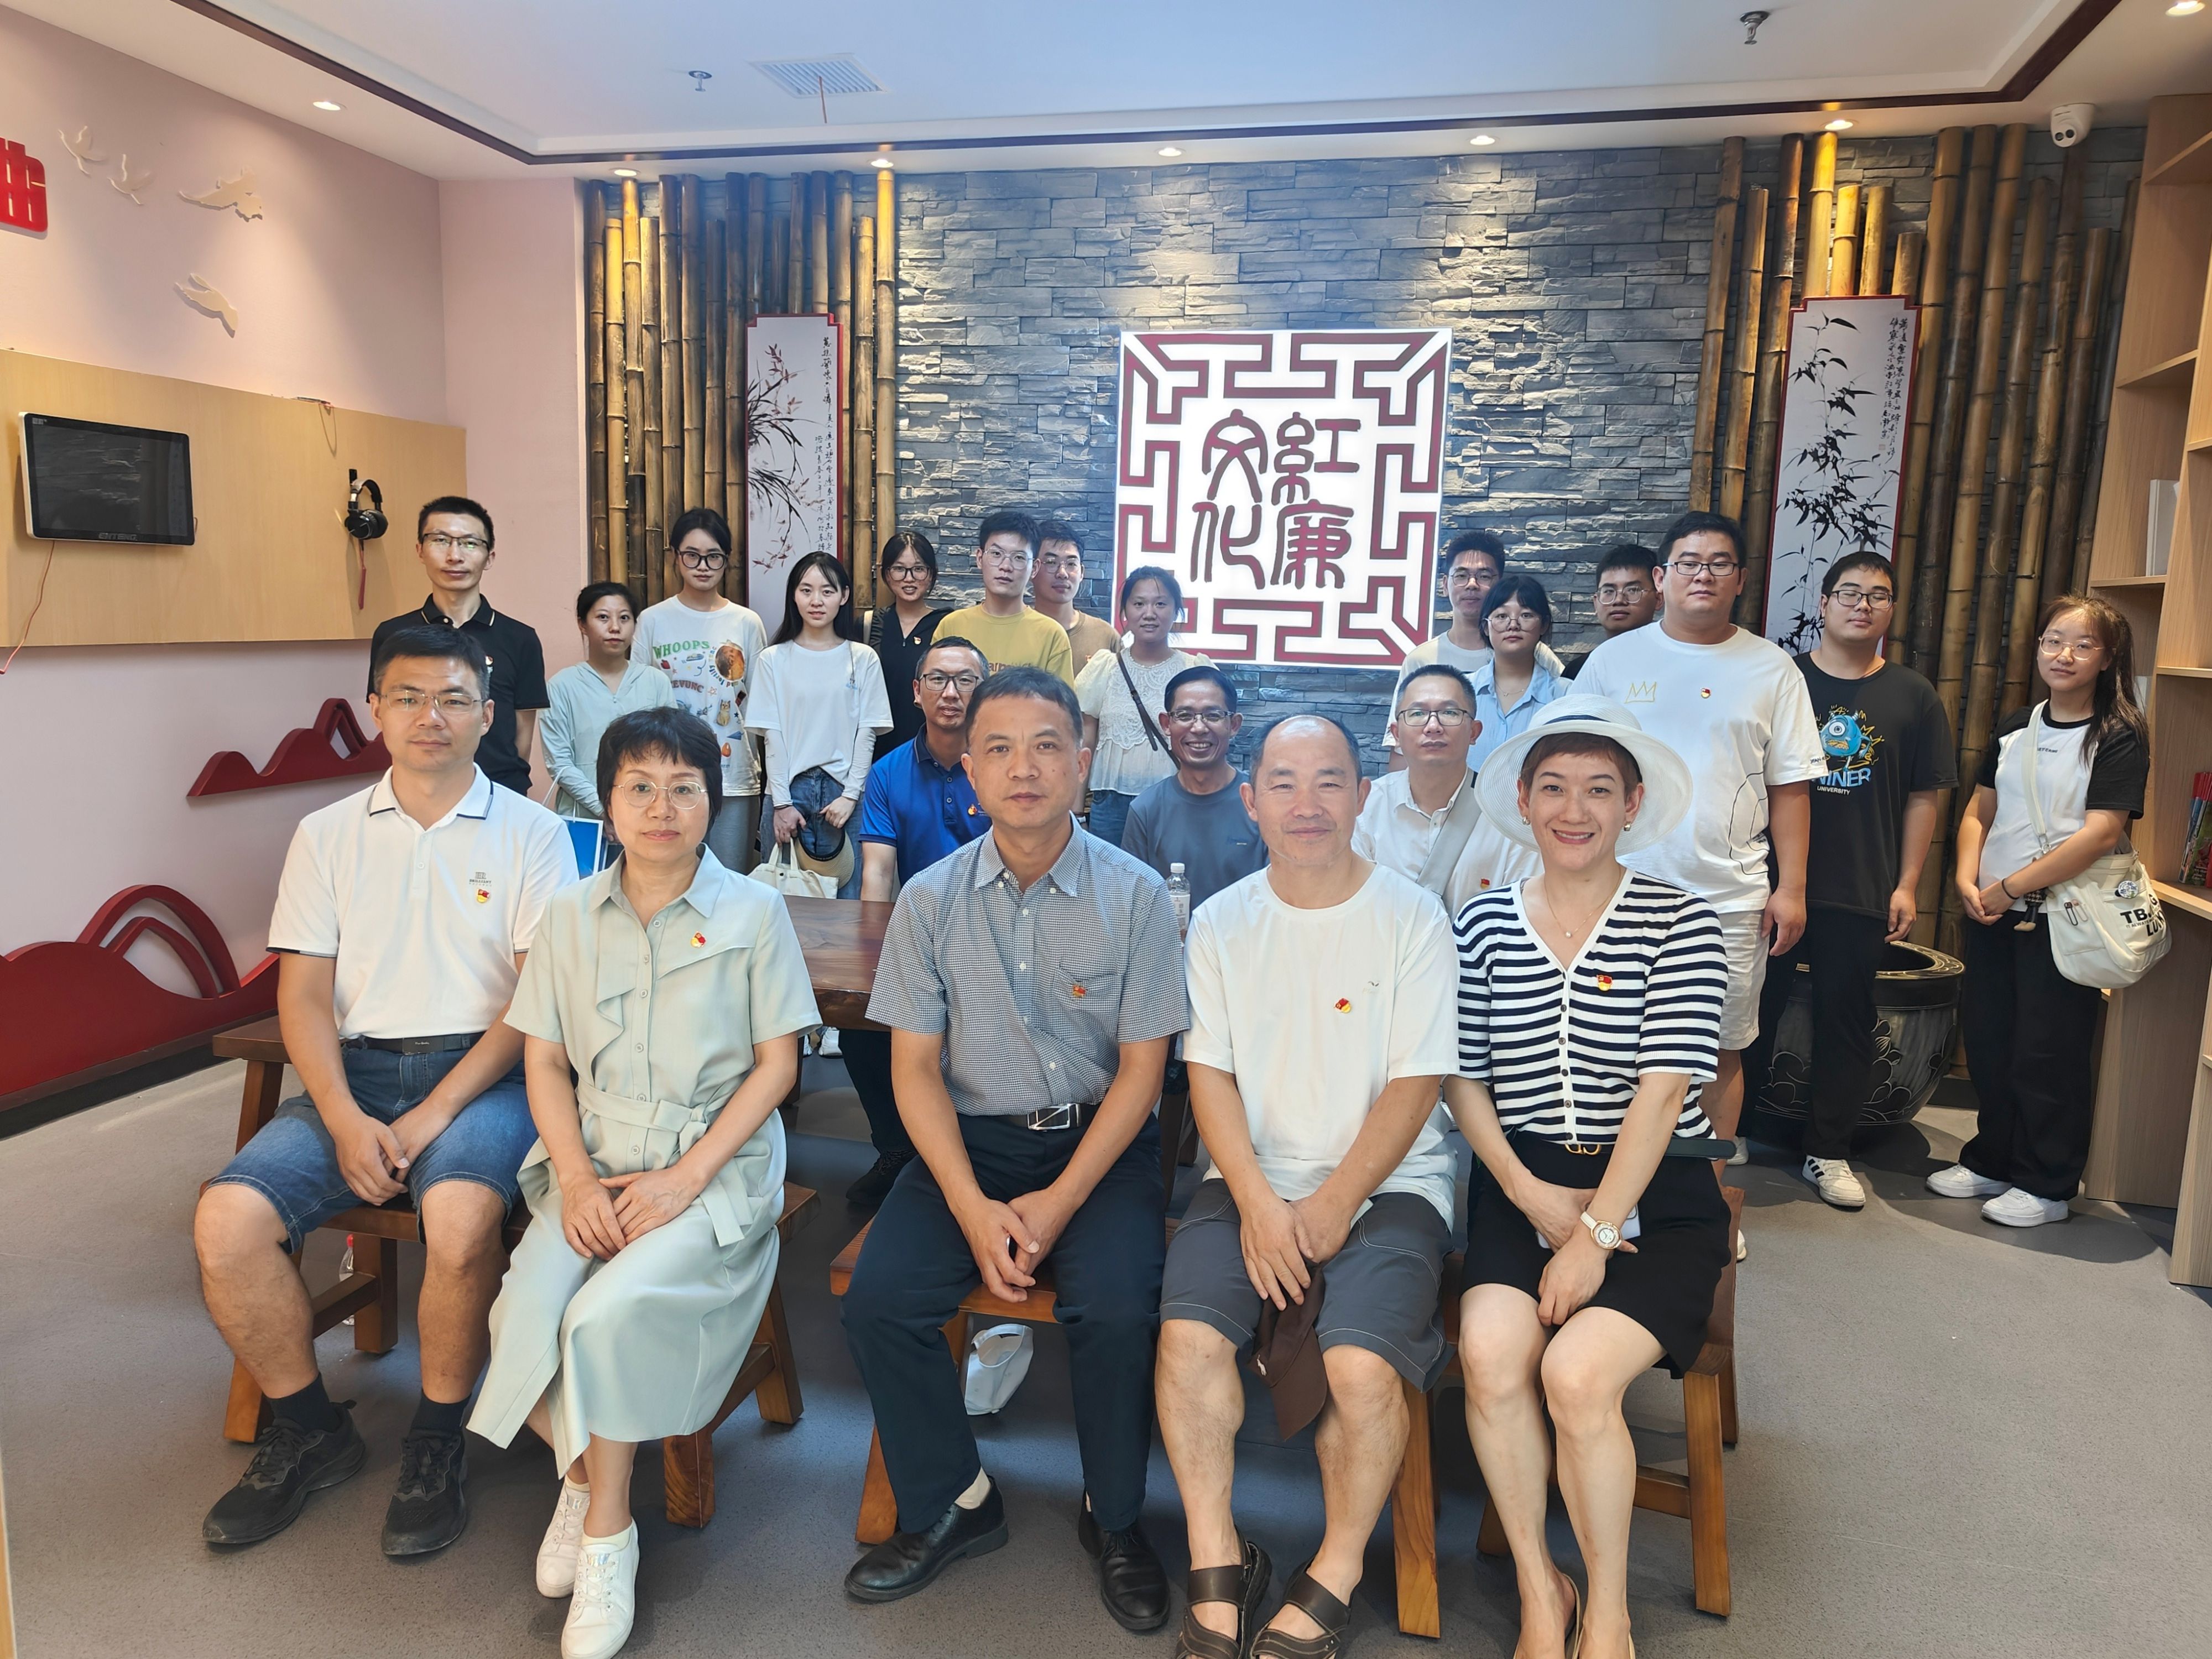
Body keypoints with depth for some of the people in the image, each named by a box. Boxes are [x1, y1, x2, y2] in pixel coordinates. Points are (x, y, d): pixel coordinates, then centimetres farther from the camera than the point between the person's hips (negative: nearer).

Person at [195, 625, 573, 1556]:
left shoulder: (531, 833, 3)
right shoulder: (328, 835, 12)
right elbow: (303, 996, 6)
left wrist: (435, 1112, -15)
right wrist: (346, 1120, -11)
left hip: (480, 1072, -3)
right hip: (354, 1073, 4)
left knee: (459, 1216, -32)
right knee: (228, 1219, -19)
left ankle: (438, 1443, -6)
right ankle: (309, 1432, 7)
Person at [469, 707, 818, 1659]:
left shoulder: (754, 912, -2)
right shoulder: (571, 917, 8)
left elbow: (776, 1063, -3)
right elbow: (544, 1061, 8)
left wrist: (685, 1177, -12)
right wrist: (578, 1182, -7)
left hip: (714, 1169, -3)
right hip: (593, 1166, 3)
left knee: (608, 1313, -26)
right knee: (523, 1315, -21)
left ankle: (606, 1532, -2)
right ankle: (579, 1476, 10)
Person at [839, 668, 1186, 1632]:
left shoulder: (1134, 895, -6)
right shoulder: (930, 900, -1)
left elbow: (1142, 1066, -5)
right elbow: (916, 1066, 0)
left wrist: (1058, 1203, -15)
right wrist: (973, 1208, -13)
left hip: (1099, 1140, -2)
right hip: (972, 1137, 3)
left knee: (1117, 1308, -26)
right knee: (877, 1299, -18)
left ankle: (1115, 1518, 4)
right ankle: (952, 1504, 9)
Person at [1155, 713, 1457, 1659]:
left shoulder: (1411, 918, -2)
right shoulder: (1220, 923, 6)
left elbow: (1415, 1084, -5)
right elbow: (1209, 1074, 3)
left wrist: (1332, 1208, -13)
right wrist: (1258, 1203, -11)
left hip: (1386, 1184, -2)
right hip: (1253, 1181, 3)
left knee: (1362, 1363, -26)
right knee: (1189, 1331, -23)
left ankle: (1338, 1572, 2)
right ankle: (1218, 1566, -1)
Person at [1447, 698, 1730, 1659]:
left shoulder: (1680, 923, -2)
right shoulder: (1483, 922, 6)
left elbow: (1665, 1086, -9)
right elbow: (1462, 1078, 5)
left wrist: (1596, 1230, -15)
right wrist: (1531, 1194, -8)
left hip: (1654, 1196, -2)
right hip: (1521, 1188, 2)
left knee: (1577, 1371, -24)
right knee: (1491, 1351, -24)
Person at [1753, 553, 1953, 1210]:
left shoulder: (1911, 695, 5)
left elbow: (1924, 796, 6)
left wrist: (1907, 884, 1)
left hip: (1862, 892, 1)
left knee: (1846, 1019, 9)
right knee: (1754, 1010, 7)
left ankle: (1828, 1152, 22)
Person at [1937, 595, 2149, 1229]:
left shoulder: (2118, 737, -8)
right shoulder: (2015, 727, 11)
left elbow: (2101, 833, -17)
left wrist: (2011, 887, -17)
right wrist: (1967, 879, -5)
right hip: (1992, 915, 6)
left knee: (2048, 1055, 2)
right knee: (1987, 1042, 13)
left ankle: (2046, 1187, 17)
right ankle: (1991, 1162, 29)